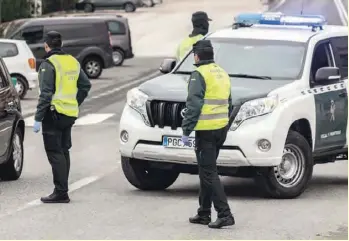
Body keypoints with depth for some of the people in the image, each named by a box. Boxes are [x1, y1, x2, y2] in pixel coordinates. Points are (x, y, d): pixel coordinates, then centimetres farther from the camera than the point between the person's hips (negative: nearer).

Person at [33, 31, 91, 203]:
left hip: (54, 113, -8)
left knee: (55, 153, -5)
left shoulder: (49, 64, -13)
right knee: (63, 151, 14)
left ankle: (61, 192, -9)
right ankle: (62, 191, 18)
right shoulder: (73, 62, 11)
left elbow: (46, 94, -18)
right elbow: (86, 85, 16)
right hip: (70, 115, 8)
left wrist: (38, 119, -15)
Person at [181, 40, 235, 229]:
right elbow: (229, 104, 21)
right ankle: (204, 213, 21)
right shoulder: (222, 74, 16)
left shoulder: (199, 75, -11)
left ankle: (224, 214, -14)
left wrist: (186, 130, -15)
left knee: (209, 173, -7)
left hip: (205, 131, -9)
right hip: (221, 129, 9)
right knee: (207, 172, 16)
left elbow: (193, 105, -18)